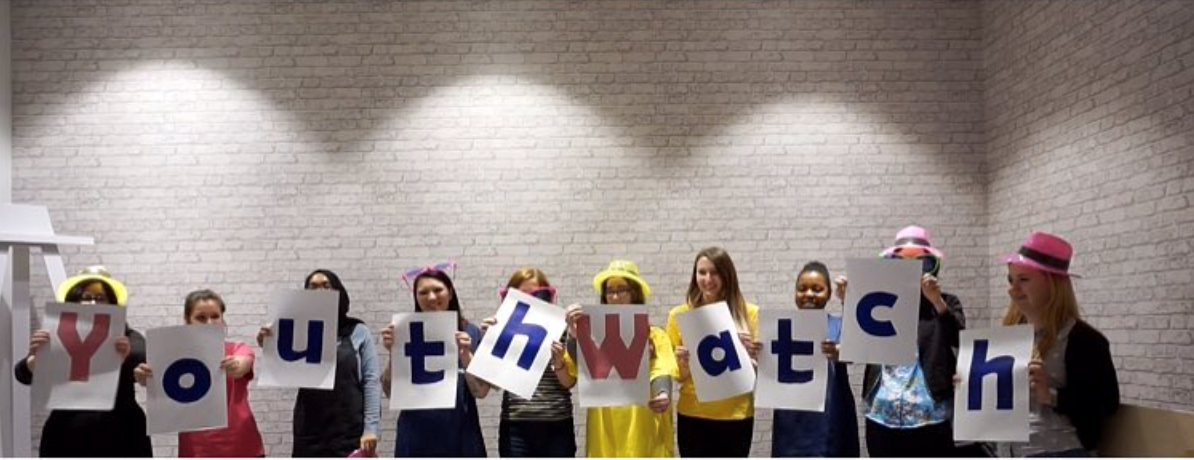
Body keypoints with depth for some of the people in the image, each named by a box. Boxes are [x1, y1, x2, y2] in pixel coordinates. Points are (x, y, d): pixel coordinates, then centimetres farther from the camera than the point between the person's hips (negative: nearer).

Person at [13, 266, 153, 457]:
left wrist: (125, 356, -41)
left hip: (120, 442, 0)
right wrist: (34, 357, -33)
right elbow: (25, 374, -9)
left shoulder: (128, 339, 5)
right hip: (69, 442, 0)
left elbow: (143, 363, -16)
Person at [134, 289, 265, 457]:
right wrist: (144, 377, -39)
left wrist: (237, 367, -45)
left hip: (243, 449, 0)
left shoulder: (238, 350, 3)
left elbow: (241, 366, -20)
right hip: (196, 451, 0)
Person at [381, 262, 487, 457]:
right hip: (416, 439, 0)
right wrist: (393, 352, -12)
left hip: (459, 437, 0)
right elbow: (390, 391, 3)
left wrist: (465, 353, -17)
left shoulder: (470, 333, 2)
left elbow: (481, 391, -3)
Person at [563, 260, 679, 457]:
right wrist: (575, 336, -20)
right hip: (605, 429, 1)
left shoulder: (655, 335, 7)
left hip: (644, 431, -1)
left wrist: (663, 394, -30)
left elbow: (662, 372, -7)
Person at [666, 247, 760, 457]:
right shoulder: (679, 315, 0)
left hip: (736, 415, 1)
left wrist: (749, 352, -15)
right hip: (693, 415, 0)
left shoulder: (749, 313, 0)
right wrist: (682, 362, -17)